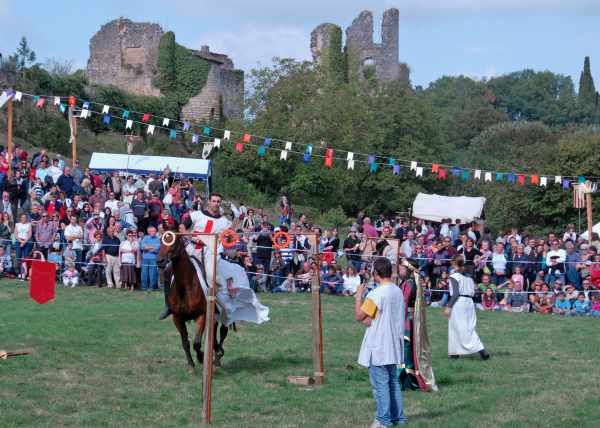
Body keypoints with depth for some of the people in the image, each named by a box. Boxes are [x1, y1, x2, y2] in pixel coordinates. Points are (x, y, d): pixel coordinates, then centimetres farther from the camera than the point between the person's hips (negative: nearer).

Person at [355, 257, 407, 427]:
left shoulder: (376, 294, -19)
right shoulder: (398, 292, 6)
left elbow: (359, 316, -13)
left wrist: (358, 296, -2)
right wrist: (372, 319, 5)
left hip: (378, 346, -8)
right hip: (393, 346, 8)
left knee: (380, 383, -1)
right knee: (393, 381, 15)